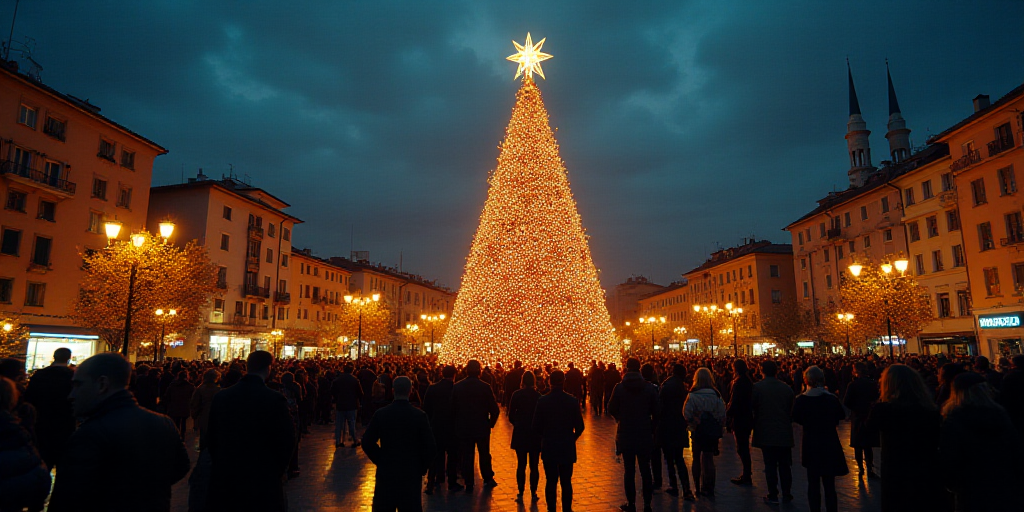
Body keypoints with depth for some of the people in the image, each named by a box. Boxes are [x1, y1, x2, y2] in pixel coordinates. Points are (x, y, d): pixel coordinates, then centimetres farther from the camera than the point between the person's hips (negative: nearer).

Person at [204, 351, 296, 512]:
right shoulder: (275, 399, -17)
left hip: (225, 475, 4)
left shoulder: (221, 396, -2)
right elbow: (287, 440, -13)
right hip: (263, 478, -4)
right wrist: (278, 471, 2)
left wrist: (220, 465, 16)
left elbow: (212, 437, 5)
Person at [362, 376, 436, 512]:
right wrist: (422, 468, 5)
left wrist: (380, 461, 9)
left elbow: (367, 443, -5)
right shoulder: (420, 415, -11)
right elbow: (429, 446, -10)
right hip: (411, 472, -1)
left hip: (385, 471, 1)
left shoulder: (380, 414, -7)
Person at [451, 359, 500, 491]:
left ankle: (469, 484, 15)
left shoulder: (457, 387, -7)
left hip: (463, 427, 1)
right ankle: (488, 479, 27)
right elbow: (494, 409, -13)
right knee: (484, 454, 18)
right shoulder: (485, 387, -14)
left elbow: (452, 408, 0)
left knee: (466, 455, 10)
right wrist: (491, 423, 4)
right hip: (482, 427, -1)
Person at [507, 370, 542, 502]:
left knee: (521, 465, 8)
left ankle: (521, 494, 10)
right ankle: (533, 493, 13)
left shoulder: (516, 395, -7)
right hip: (535, 435, 0)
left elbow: (511, 416, -4)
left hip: (520, 434, 0)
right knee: (534, 466, 9)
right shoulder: (538, 395, -7)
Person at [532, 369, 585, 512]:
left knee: (551, 482, 9)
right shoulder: (572, 400, -8)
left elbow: (536, 426, -6)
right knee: (566, 482, 9)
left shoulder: (542, 400, -9)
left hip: (549, 447, 0)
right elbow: (579, 427, -5)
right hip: (567, 447, 0)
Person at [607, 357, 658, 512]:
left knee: (629, 470, 8)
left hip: (625, 434, -1)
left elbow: (612, 409, -1)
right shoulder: (650, 387, -6)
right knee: (645, 470, 11)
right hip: (645, 434, 1)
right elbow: (656, 411, -1)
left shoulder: (619, 387, -10)